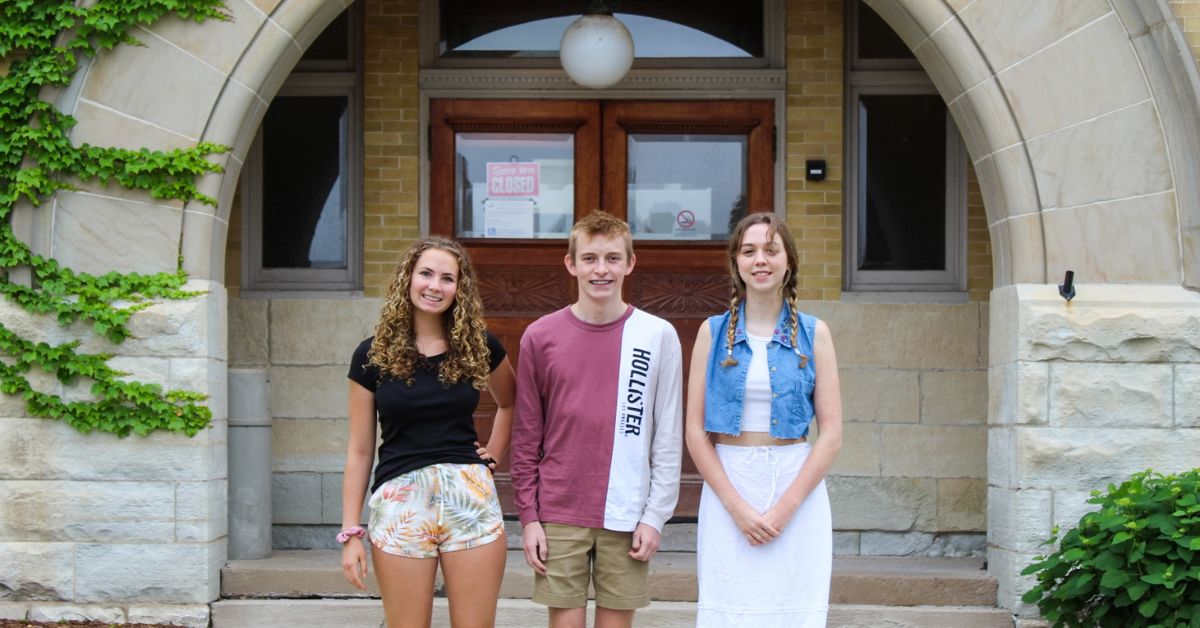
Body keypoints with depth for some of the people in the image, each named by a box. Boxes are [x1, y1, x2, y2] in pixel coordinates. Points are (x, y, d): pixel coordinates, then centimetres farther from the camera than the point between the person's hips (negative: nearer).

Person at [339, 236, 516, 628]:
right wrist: (351, 532, 1)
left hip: (470, 495, 1)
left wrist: (496, 451, 9)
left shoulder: (479, 346, 5)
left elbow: (510, 402, 26)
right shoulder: (372, 355, 2)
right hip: (399, 501, -1)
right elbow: (360, 450, 5)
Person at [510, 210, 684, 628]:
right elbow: (526, 436, 4)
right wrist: (528, 516, 0)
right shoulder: (540, 337, 1)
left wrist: (655, 515, -4)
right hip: (558, 517, 0)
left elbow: (669, 437, 1)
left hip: (628, 518, 0)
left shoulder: (658, 336, -1)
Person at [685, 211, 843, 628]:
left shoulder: (813, 333, 3)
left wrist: (785, 507, -10)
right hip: (726, 487, 0)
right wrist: (736, 505, -10)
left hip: (797, 486, 0)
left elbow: (832, 434, -2)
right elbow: (695, 431, 0)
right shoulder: (713, 332, 3)